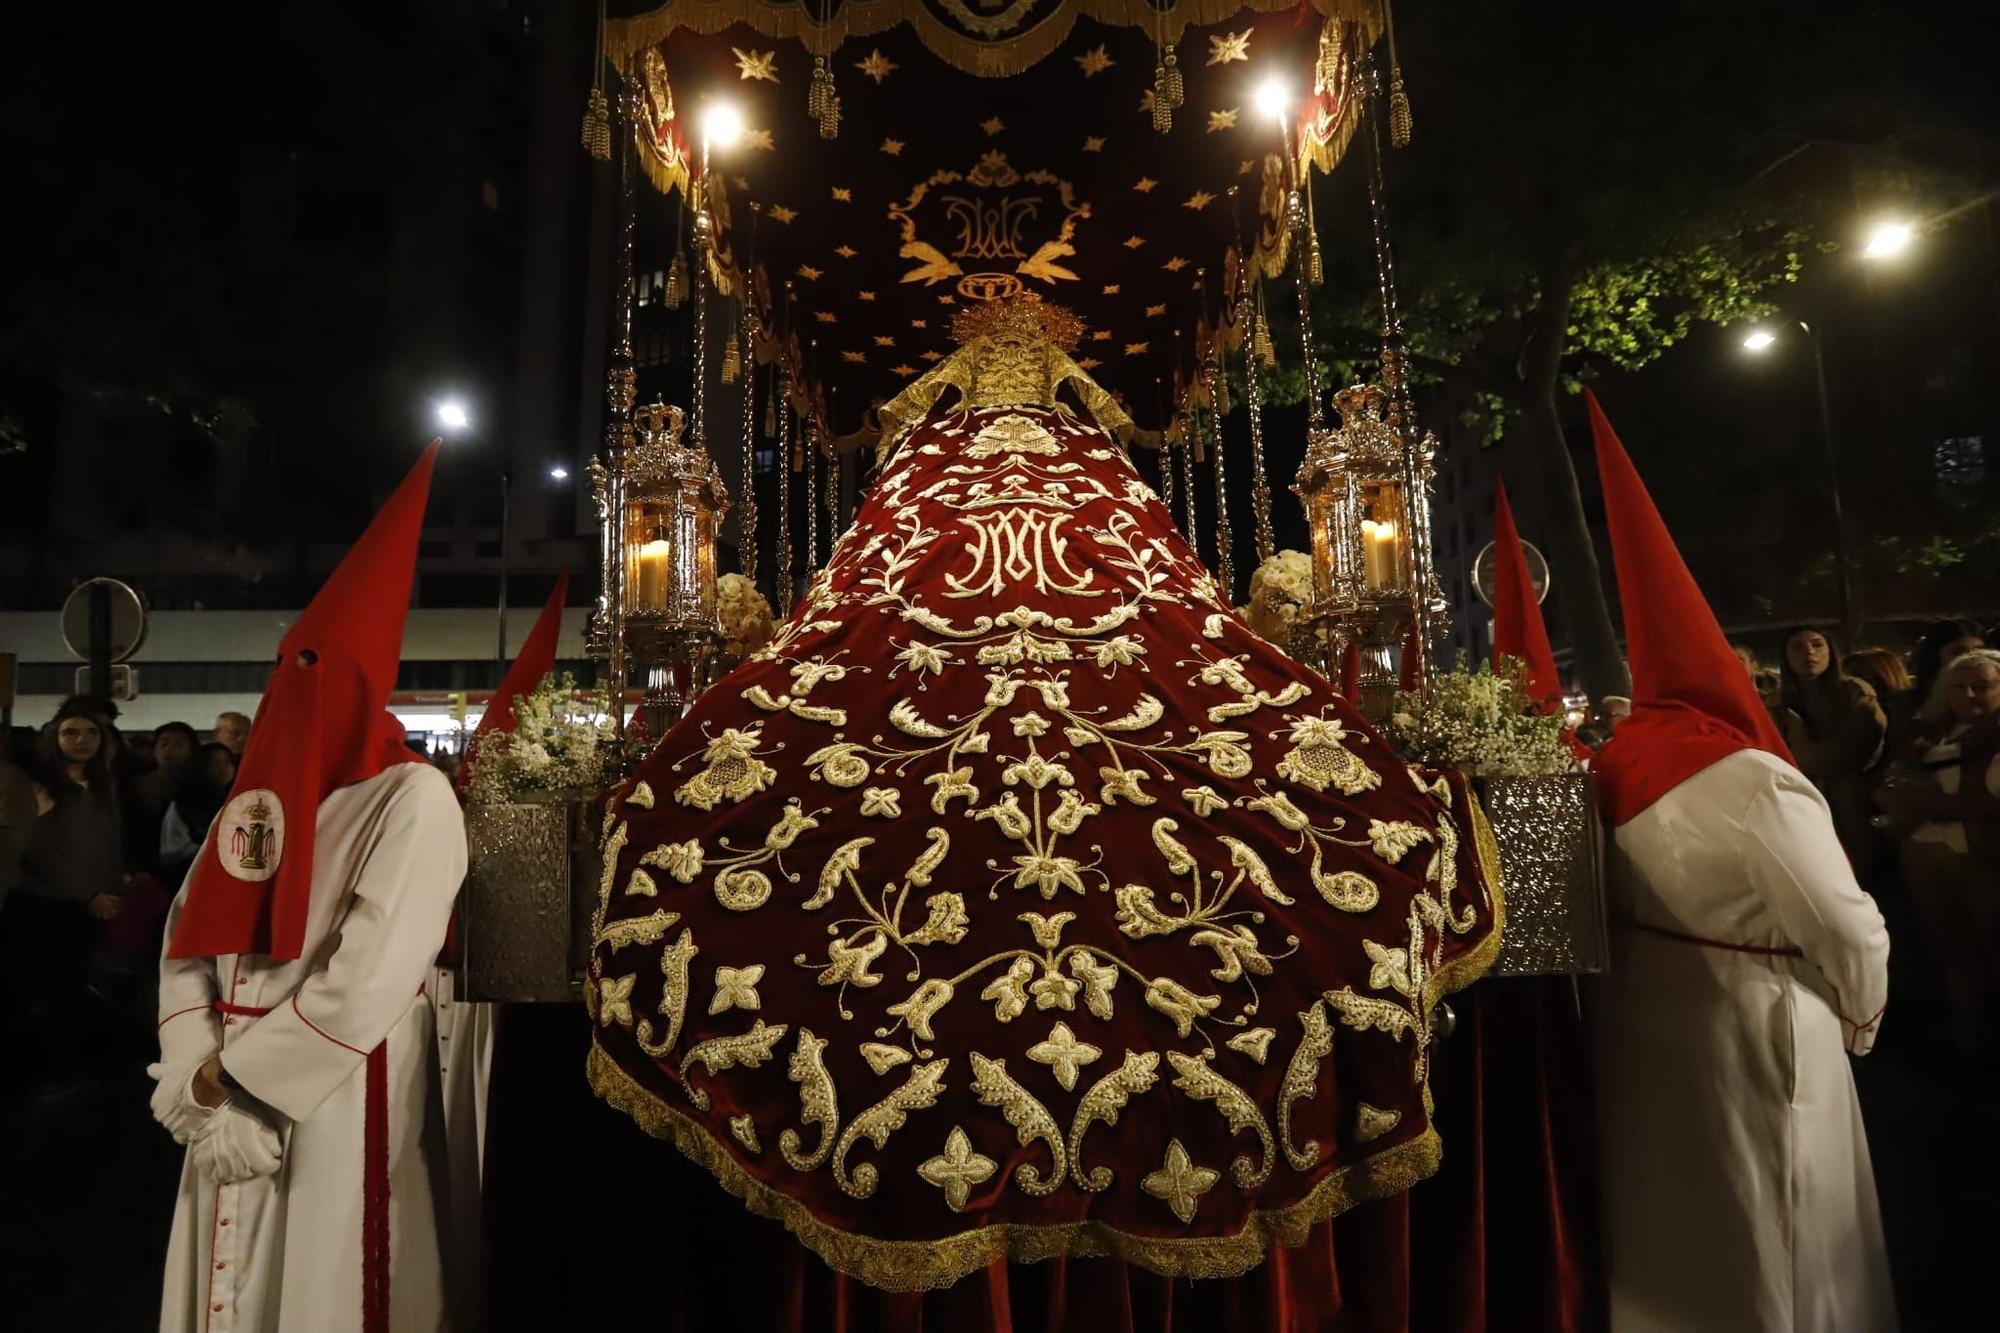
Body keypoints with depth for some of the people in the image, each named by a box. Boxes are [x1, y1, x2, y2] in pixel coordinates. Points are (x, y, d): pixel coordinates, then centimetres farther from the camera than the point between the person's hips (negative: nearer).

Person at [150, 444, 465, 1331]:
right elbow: (187, 949, 3)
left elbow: (366, 984, -19)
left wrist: (224, 1077, -10)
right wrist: (203, 1095, -9)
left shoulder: (413, 800, -13)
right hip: (233, 1106, 6)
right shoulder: (254, 798, 9)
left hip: (341, 1112, -6)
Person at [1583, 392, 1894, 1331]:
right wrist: (1863, 1013, 2)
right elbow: (1849, 937, -17)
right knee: (1763, 1255, 15)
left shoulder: (1618, 761, -6)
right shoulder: (1748, 779, -24)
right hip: (1752, 1037, -6)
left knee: (1673, 1243, 24)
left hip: (1644, 1025, 6)